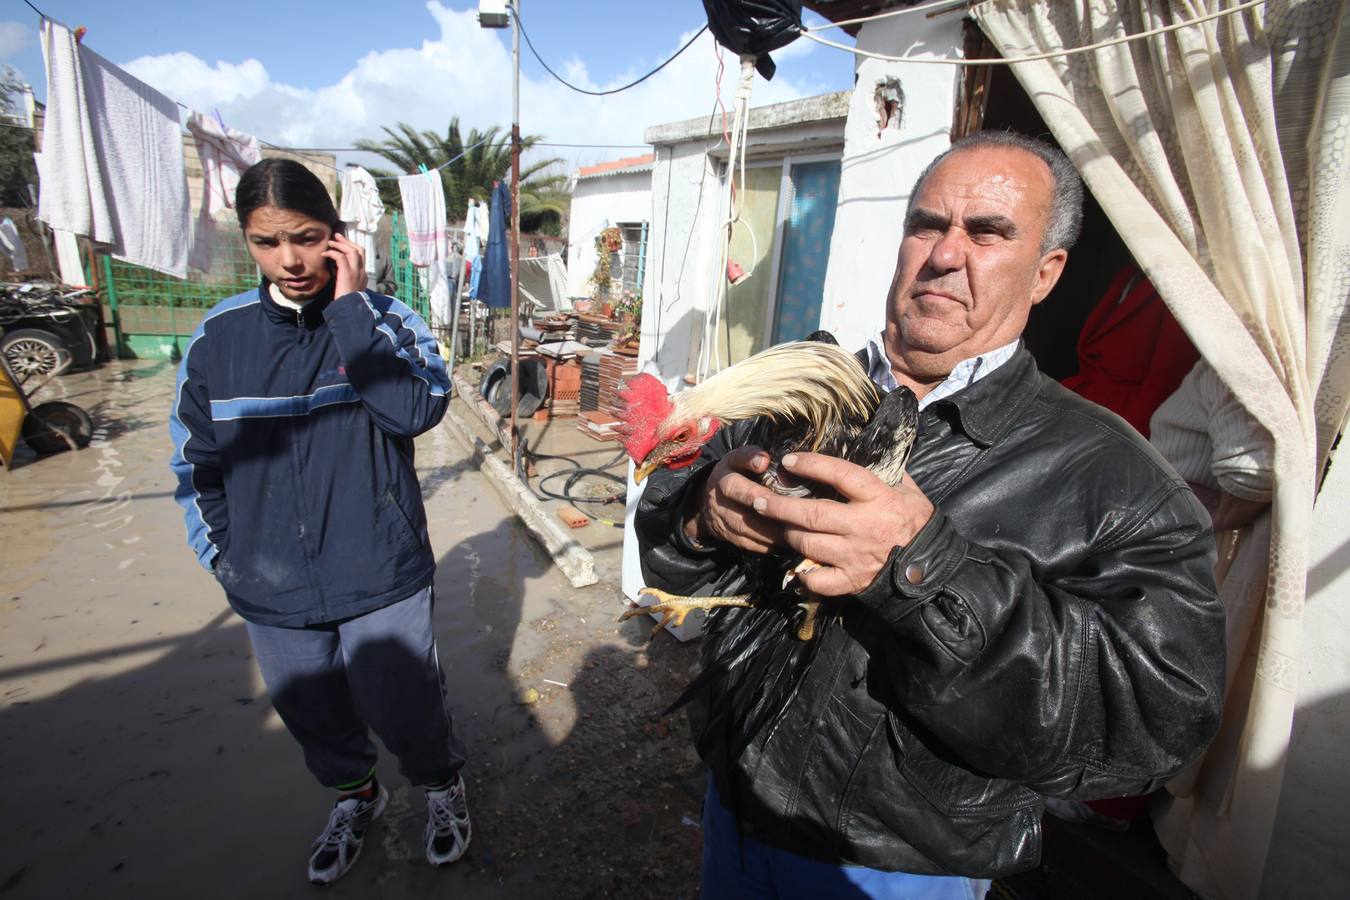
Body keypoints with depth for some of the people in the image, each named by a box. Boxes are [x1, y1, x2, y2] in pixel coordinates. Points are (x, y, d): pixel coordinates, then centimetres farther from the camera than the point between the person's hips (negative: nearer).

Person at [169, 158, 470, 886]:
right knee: (314, 720, 21)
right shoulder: (219, 336, -1)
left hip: (381, 579, -3)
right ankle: (355, 796, 51)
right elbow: (195, 461, 9)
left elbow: (418, 409, -27)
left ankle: (443, 787, 41)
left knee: (405, 714, 8)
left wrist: (349, 306, -22)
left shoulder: (384, 319, -8)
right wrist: (222, 556, 5)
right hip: (271, 593, 4)